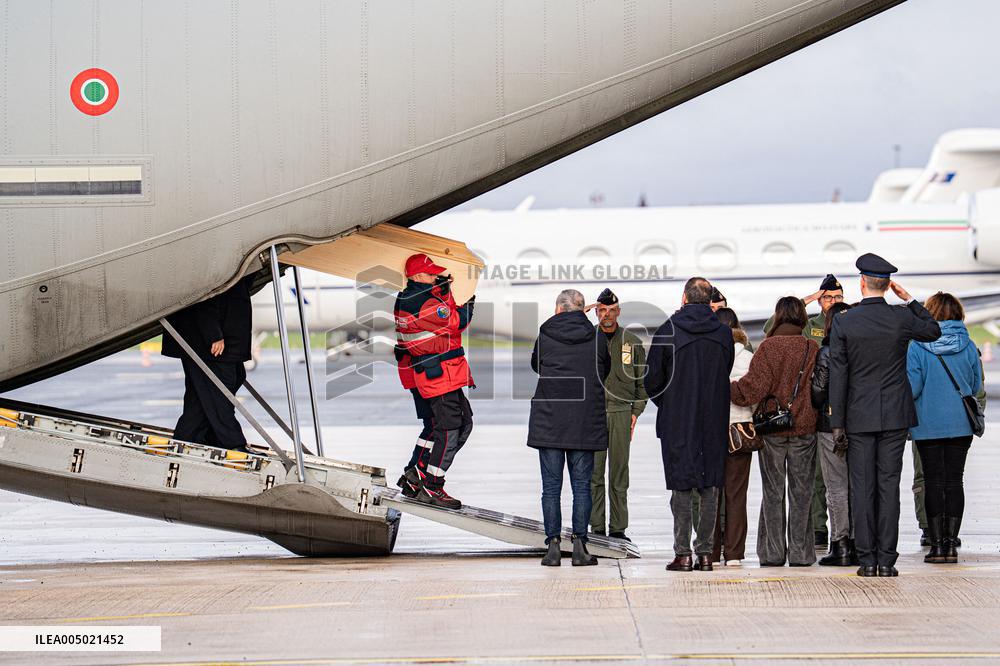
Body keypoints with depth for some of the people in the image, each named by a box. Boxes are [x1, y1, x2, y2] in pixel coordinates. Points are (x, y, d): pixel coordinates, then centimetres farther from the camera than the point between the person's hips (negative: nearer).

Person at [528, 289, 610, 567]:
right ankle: (579, 545, 2)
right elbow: (606, 373, 15)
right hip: (586, 422, 1)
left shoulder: (545, 337, -1)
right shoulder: (597, 339, 1)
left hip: (549, 422, -1)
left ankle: (553, 544, 1)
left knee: (551, 486, 4)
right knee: (582, 486, 6)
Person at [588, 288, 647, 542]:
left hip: (621, 413, 1)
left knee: (619, 475, 1)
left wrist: (636, 411, 3)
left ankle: (618, 528, 5)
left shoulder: (631, 342, 9)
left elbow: (642, 379, 12)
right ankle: (596, 528, 2)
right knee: (593, 473, -2)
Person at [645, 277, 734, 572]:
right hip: (714, 421, 2)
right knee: (710, 487, 6)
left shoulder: (668, 331, -7)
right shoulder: (724, 333, 1)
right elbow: (727, 374, 8)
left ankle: (683, 554, 0)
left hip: (677, 423, -2)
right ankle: (705, 553, 5)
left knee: (681, 487, 2)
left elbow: (652, 380, -3)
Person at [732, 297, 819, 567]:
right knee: (801, 493, 7)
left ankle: (773, 552, 6)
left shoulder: (768, 347, -9)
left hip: (772, 429, -1)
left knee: (773, 492, 7)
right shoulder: (812, 349, -3)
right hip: (804, 428, 1)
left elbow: (754, 385, -12)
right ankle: (800, 552, 6)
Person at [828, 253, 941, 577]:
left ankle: (867, 559, 2)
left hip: (860, 417, -1)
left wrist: (837, 423, -2)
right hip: (895, 416, 1)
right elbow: (934, 331, 18)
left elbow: (838, 376, -6)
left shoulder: (843, 322, -7)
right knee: (889, 486, 3)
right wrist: (910, 300, 15)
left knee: (862, 489, 3)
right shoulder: (902, 317, -4)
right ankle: (886, 560, 1)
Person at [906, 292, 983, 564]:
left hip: (927, 424, -2)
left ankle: (937, 544, 2)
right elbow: (977, 385, 6)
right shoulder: (968, 346, -2)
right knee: (954, 480, 7)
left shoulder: (917, 347, -10)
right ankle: (951, 544, 4)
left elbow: (912, 387, -10)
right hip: (960, 423, 2)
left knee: (933, 481, 4)